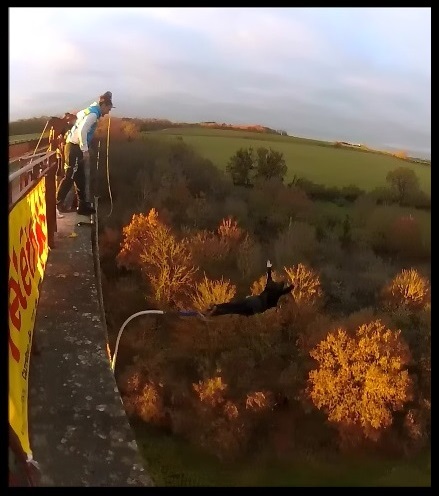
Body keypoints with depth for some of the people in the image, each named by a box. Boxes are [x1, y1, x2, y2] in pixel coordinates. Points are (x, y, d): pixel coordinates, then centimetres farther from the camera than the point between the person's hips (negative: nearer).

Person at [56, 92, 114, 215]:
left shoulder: (91, 110, 16)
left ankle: (83, 206, 16)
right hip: (74, 148, -10)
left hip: (75, 147, 10)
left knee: (80, 178, 11)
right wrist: (85, 150, -20)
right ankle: (57, 203, 2)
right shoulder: (93, 114, -14)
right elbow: (82, 131, -24)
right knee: (70, 177, -5)